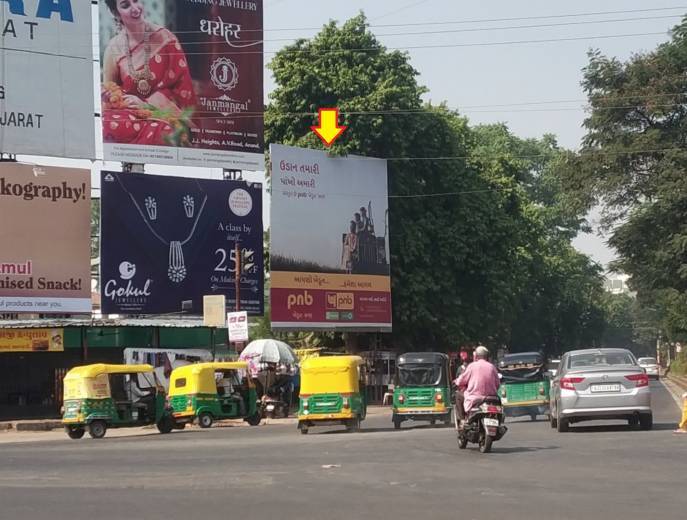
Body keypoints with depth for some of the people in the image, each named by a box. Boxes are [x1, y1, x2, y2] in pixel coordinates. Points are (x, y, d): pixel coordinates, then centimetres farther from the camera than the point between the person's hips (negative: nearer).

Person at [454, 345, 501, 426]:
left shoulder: (472, 366, -4)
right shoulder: (492, 367, 5)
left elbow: (461, 381, 2)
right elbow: (497, 384, 10)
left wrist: (457, 382, 25)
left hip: (474, 400, -4)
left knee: (458, 395, 20)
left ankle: (462, 420, 7)